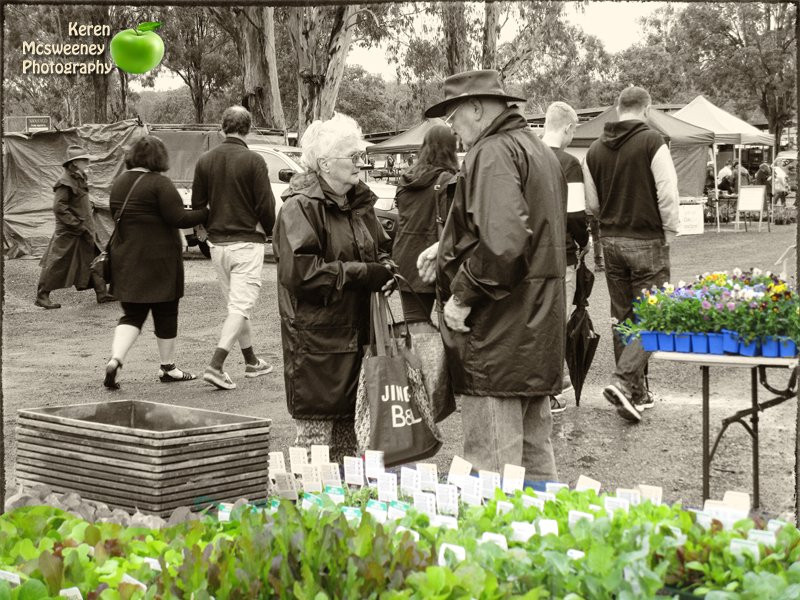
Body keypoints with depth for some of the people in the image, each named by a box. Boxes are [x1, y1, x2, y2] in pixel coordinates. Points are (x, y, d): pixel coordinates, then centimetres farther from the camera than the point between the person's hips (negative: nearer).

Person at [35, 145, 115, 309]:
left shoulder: (79, 179, 12)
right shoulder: (66, 182, -17)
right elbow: (58, 207, -22)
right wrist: (77, 224, -22)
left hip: (83, 230, 9)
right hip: (68, 232, -9)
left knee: (93, 261, 9)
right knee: (57, 264, -2)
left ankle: (102, 294, 14)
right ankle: (42, 296, 6)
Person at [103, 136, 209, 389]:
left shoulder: (120, 181, 8)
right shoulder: (159, 183, -14)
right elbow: (178, 218, -18)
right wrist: (207, 212, -10)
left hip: (125, 257, 6)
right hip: (158, 259, -6)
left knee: (132, 313, 10)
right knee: (166, 312, 8)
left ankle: (115, 360, -12)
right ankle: (167, 368, 19)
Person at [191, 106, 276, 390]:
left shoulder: (205, 160, 4)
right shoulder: (253, 161, -11)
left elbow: (197, 204, 7)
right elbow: (266, 206, -10)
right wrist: (268, 230, 8)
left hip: (217, 243, 6)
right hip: (247, 241, -6)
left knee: (237, 303, 17)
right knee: (241, 305, -4)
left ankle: (252, 361, 28)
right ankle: (216, 366, -15)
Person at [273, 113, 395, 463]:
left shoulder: (359, 202, 15)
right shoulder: (300, 207, -11)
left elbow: (381, 249, 27)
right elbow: (299, 271, -21)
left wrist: (384, 270, 4)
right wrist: (362, 273, -19)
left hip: (357, 335, 8)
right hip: (316, 338, -8)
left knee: (349, 432, 14)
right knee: (315, 433, -3)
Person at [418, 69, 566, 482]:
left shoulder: (492, 154, -14)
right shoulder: (540, 151, 18)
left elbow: (503, 242, -27)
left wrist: (464, 294, -16)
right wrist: (449, 251, 19)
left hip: (497, 340, -10)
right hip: (539, 336, 10)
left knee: (493, 469, -5)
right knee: (535, 459, 18)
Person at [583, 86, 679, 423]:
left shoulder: (596, 149, 6)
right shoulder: (652, 143, -11)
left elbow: (591, 203, 11)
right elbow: (668, 196, -14)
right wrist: (669, 234, -1)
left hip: (610, 241, 6)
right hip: (647, 241, -6)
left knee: (622, 317, 13)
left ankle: (636, 392, 20)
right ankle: (623, 382, -15)